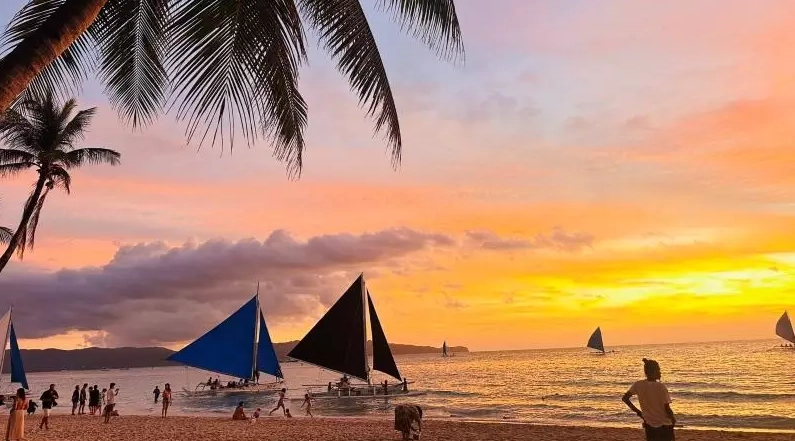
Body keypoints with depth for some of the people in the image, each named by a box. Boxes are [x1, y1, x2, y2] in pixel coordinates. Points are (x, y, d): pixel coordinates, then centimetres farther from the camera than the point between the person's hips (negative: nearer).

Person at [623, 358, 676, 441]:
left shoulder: (638, 385, -5)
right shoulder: (661, 387, -18)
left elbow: (625, 398, -4)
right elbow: (667, 408, -15)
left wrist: (638, 411, 6)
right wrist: (673, 419, 5)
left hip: (649, 426, 4)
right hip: (664, 426, -4)